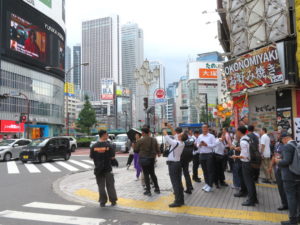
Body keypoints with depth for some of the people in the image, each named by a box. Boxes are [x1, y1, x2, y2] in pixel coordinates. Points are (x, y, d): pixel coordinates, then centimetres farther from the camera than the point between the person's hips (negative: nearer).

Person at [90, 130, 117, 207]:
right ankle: (113, 201, 18)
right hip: (107, 168, -2)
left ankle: (102, 202, 14)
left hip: (98, 168, 2)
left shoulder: (94, 146, -5)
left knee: (101, 186, 11)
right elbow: (112, 157, -10)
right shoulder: (109, 145, -12)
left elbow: (91, 157, 1)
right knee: (110, 185, 10)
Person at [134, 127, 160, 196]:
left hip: (143, 159, -4)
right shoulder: (154, 140, -1)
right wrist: (158, 153, 24)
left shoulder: (140, 141, -13)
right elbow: (157, 149, 3)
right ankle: (157, 188, 22)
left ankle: (148, 191, 5)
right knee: (152, 173, 17)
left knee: (146, 175, 3)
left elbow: (136, 150, -5)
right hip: (152, 159, 4)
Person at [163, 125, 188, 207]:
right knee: (179, 182, 12)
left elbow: (168, 140, -13)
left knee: (175, 183, -5)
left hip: (173, 164, -8)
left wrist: (165, 133, 6)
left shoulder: (176, 143, -20)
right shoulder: (182, 143, 3)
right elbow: (176, 136, 18)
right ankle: (181, 200, 19)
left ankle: (177, 201, -4)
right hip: (178, 163, 8)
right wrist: (171, 128, 21)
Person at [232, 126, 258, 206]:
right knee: (251, 181, 19)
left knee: (248, 181, 2)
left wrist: (236, 157, -13)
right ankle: (254, 198, 31)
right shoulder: (248, 139, 5)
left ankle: (251, 200, 11)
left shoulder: (243, 142, -22)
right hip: (250, 161, 9)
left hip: (246, 163, -9)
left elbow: (245, 156, -24)